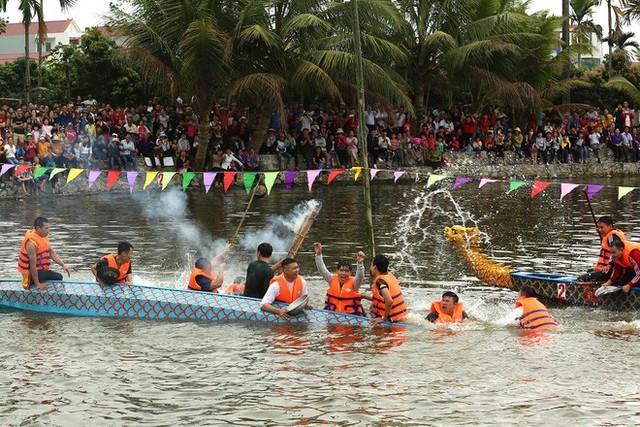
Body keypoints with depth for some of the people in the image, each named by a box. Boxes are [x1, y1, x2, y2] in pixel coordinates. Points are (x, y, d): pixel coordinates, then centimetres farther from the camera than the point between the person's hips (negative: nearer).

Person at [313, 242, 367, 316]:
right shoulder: (332, 279, 5)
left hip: (351, 316, -2)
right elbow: (322, 269, -2)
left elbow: (360, 276, -22)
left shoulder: (353, 283, -3)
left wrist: (360, 263, -41)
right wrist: (318, 254, -15)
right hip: (332, 314, 2)